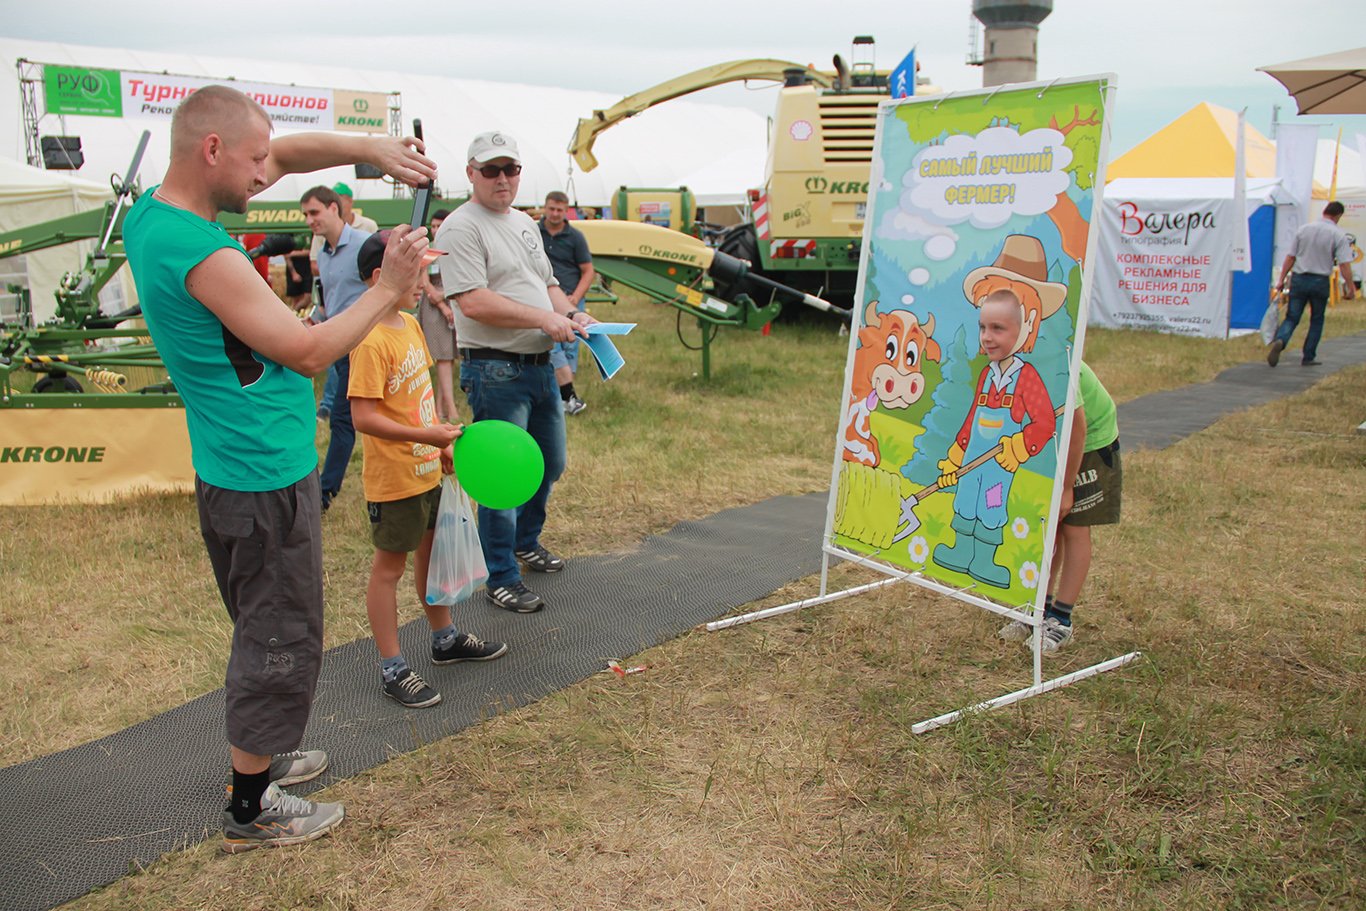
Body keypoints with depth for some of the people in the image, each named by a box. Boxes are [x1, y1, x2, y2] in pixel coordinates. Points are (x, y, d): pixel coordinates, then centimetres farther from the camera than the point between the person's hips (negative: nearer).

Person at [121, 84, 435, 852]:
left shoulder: (153, 212, 4)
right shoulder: (201, 253, -25)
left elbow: (285, 155, 11)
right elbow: (310, 352, -22)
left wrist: (371, 148, -1)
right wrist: (389, 288, -13)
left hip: (234, 467, 10)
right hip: (265, 478, -10)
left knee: (266, 630, 24)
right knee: (281, 642, 4)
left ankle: (259, 756, 41)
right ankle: (251, 810, 19)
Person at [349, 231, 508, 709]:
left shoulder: (410, 325, 6)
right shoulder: (371, 340, -22)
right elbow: (364, 417, -25)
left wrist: (442, 443, 15)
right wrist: (426, 435, -27)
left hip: (426, 471, 9)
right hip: (393, 478, -9)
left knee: (432, 551, 21)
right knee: (389, 566, 4)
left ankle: (445, 638, 39)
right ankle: (392, 670, 16)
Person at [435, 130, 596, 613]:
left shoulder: (526, 224, 17)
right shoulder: (461, 228, -11)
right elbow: (473, 302, -22)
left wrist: (572, 314, 4)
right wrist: (545, 319, -20)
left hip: (541, 366, 9)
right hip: (496, 370, -9)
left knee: (551, 463, 20)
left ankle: (526, 542, 41)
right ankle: (501, 579, 11)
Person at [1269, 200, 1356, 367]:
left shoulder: (1304, 229, 4)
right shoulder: (1338, 234, -6)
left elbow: (1290, 257, 5)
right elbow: (1344, 264, -11)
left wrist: (1282, 279, 10)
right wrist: (1351, 287, -5)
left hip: (1298, 279, 2)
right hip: (1320, 281, -2)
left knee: (1291, 318, 4)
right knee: (1317, 321, 15)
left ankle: (1279, 341, -26)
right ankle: (1308, 357, 17)